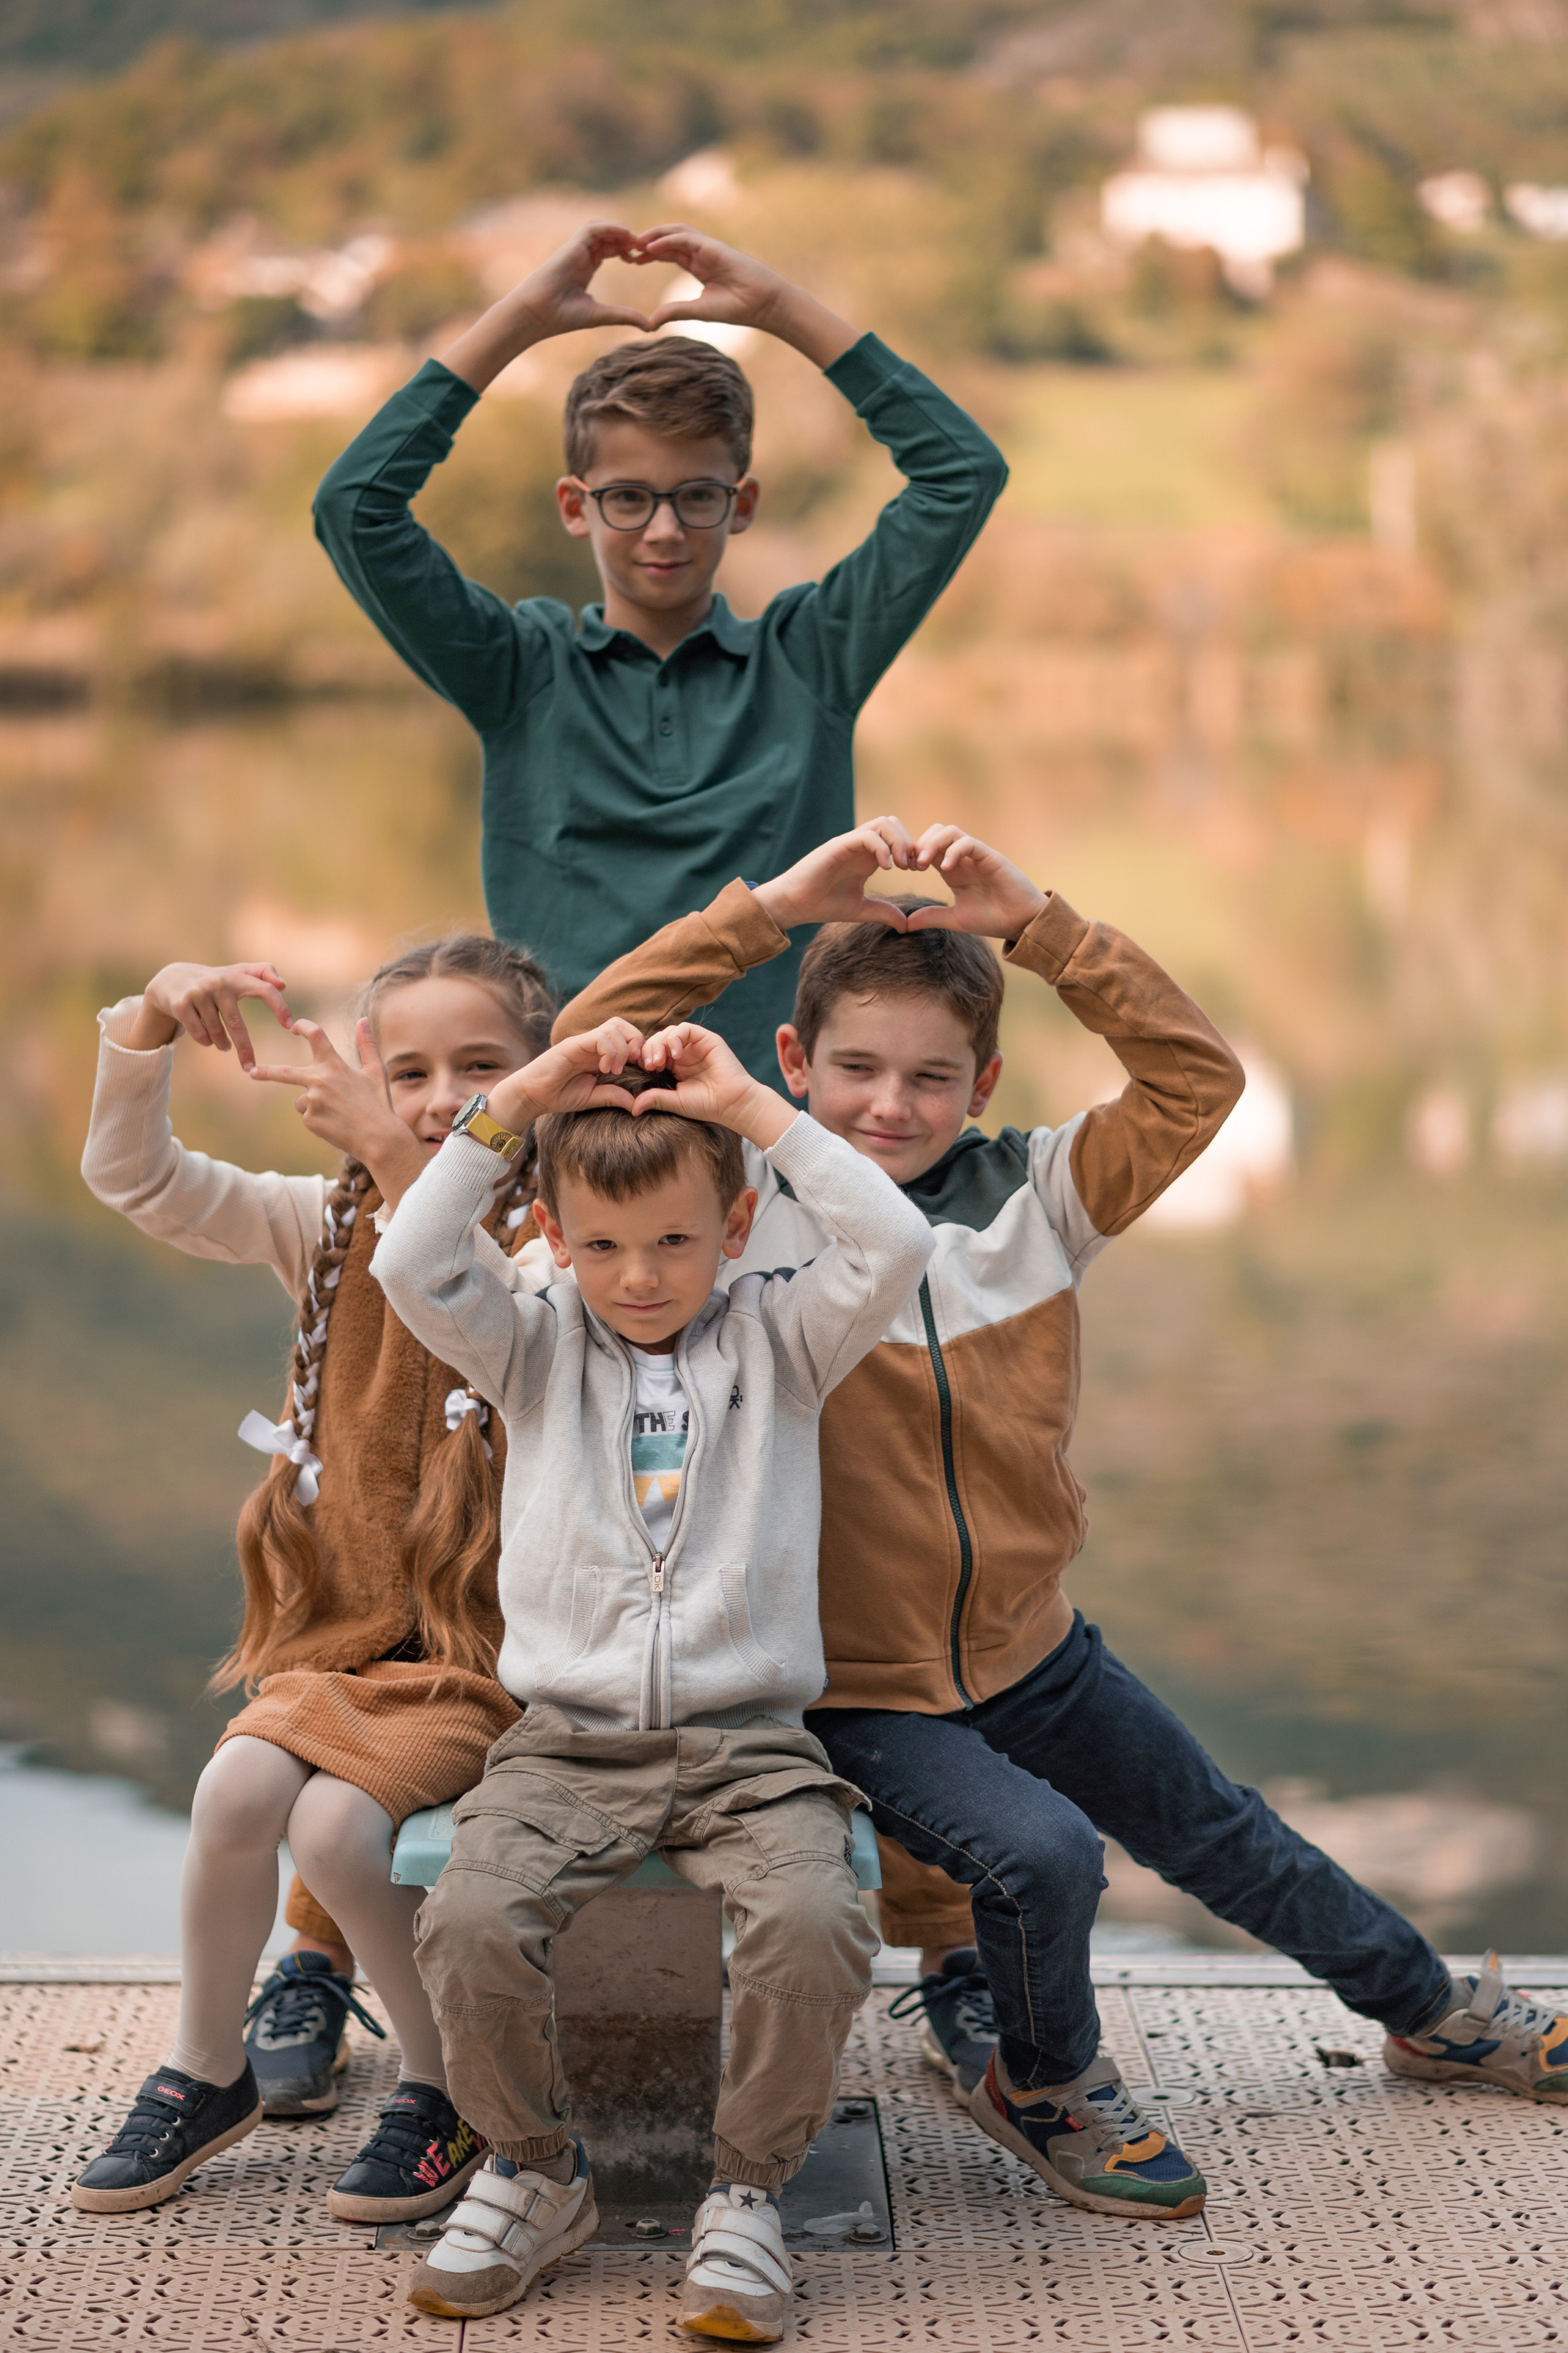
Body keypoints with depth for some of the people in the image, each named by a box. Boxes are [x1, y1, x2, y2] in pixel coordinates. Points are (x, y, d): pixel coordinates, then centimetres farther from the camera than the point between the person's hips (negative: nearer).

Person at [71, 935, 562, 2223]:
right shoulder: (338, 1222, 9)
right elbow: (135, 1178, 5)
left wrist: (407, 1168, -37)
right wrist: (152, 1022, -12)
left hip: (492, 1643, -5)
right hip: (348, 1621, 5)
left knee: (336, 1816, -25)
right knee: (240, 1781, -21)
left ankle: (452, 2083, 1)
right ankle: (208, 2071, 5)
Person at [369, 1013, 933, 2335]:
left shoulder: (781, 1342, 8)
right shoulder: (535, 1352, 11)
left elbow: (894, 1246, -9)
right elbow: (413, 1266, -6)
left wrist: (754, 1109, -6)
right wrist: (515, 1103, -6)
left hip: (750, 1740, -1)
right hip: (569, 1742, 1)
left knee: (816, 1925, -31)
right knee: (470, 1921, -27)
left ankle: (750, 2191, -4)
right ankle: (535, 2176, 2)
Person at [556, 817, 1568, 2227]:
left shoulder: (1030, 1196, -5)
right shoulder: (741, 1208, -13)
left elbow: (1198, 1081, -13)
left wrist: (1040, 925, -21)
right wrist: (773, 907, -26)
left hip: (1033, 1650, 4)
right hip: (855, 1688, -4)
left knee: (1218, 1835, 21)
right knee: (1041, 1850, -26)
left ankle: (1430, 2010, 46)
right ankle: (1040, 2082, 5)